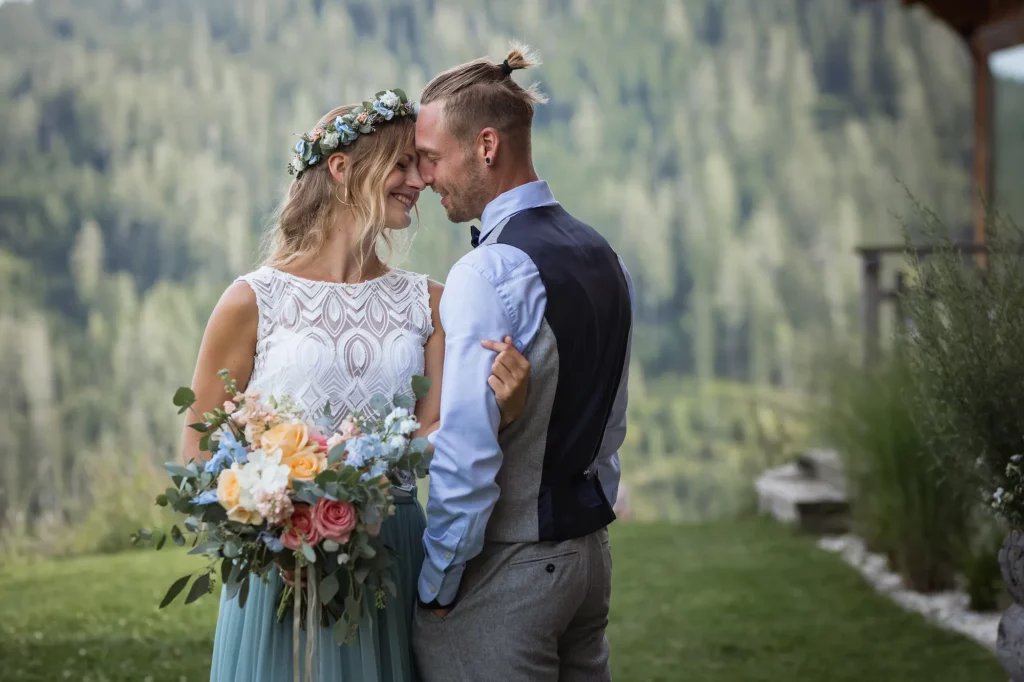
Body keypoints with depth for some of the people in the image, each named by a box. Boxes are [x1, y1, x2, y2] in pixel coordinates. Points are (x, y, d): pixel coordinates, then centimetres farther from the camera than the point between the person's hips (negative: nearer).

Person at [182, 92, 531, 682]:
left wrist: (498, 406, -19)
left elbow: (432, 435, 1)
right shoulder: (254, 301, -4)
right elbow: (201, 452, 0)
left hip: (395, 563, 3)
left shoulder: (426, 302, 7)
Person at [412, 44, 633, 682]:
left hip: (504, 570, -8)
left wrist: (435, 587, -13)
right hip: (590, 551, 9)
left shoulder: (487, 274, -19)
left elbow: (466, 458, -23)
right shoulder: (602, 255, 8)